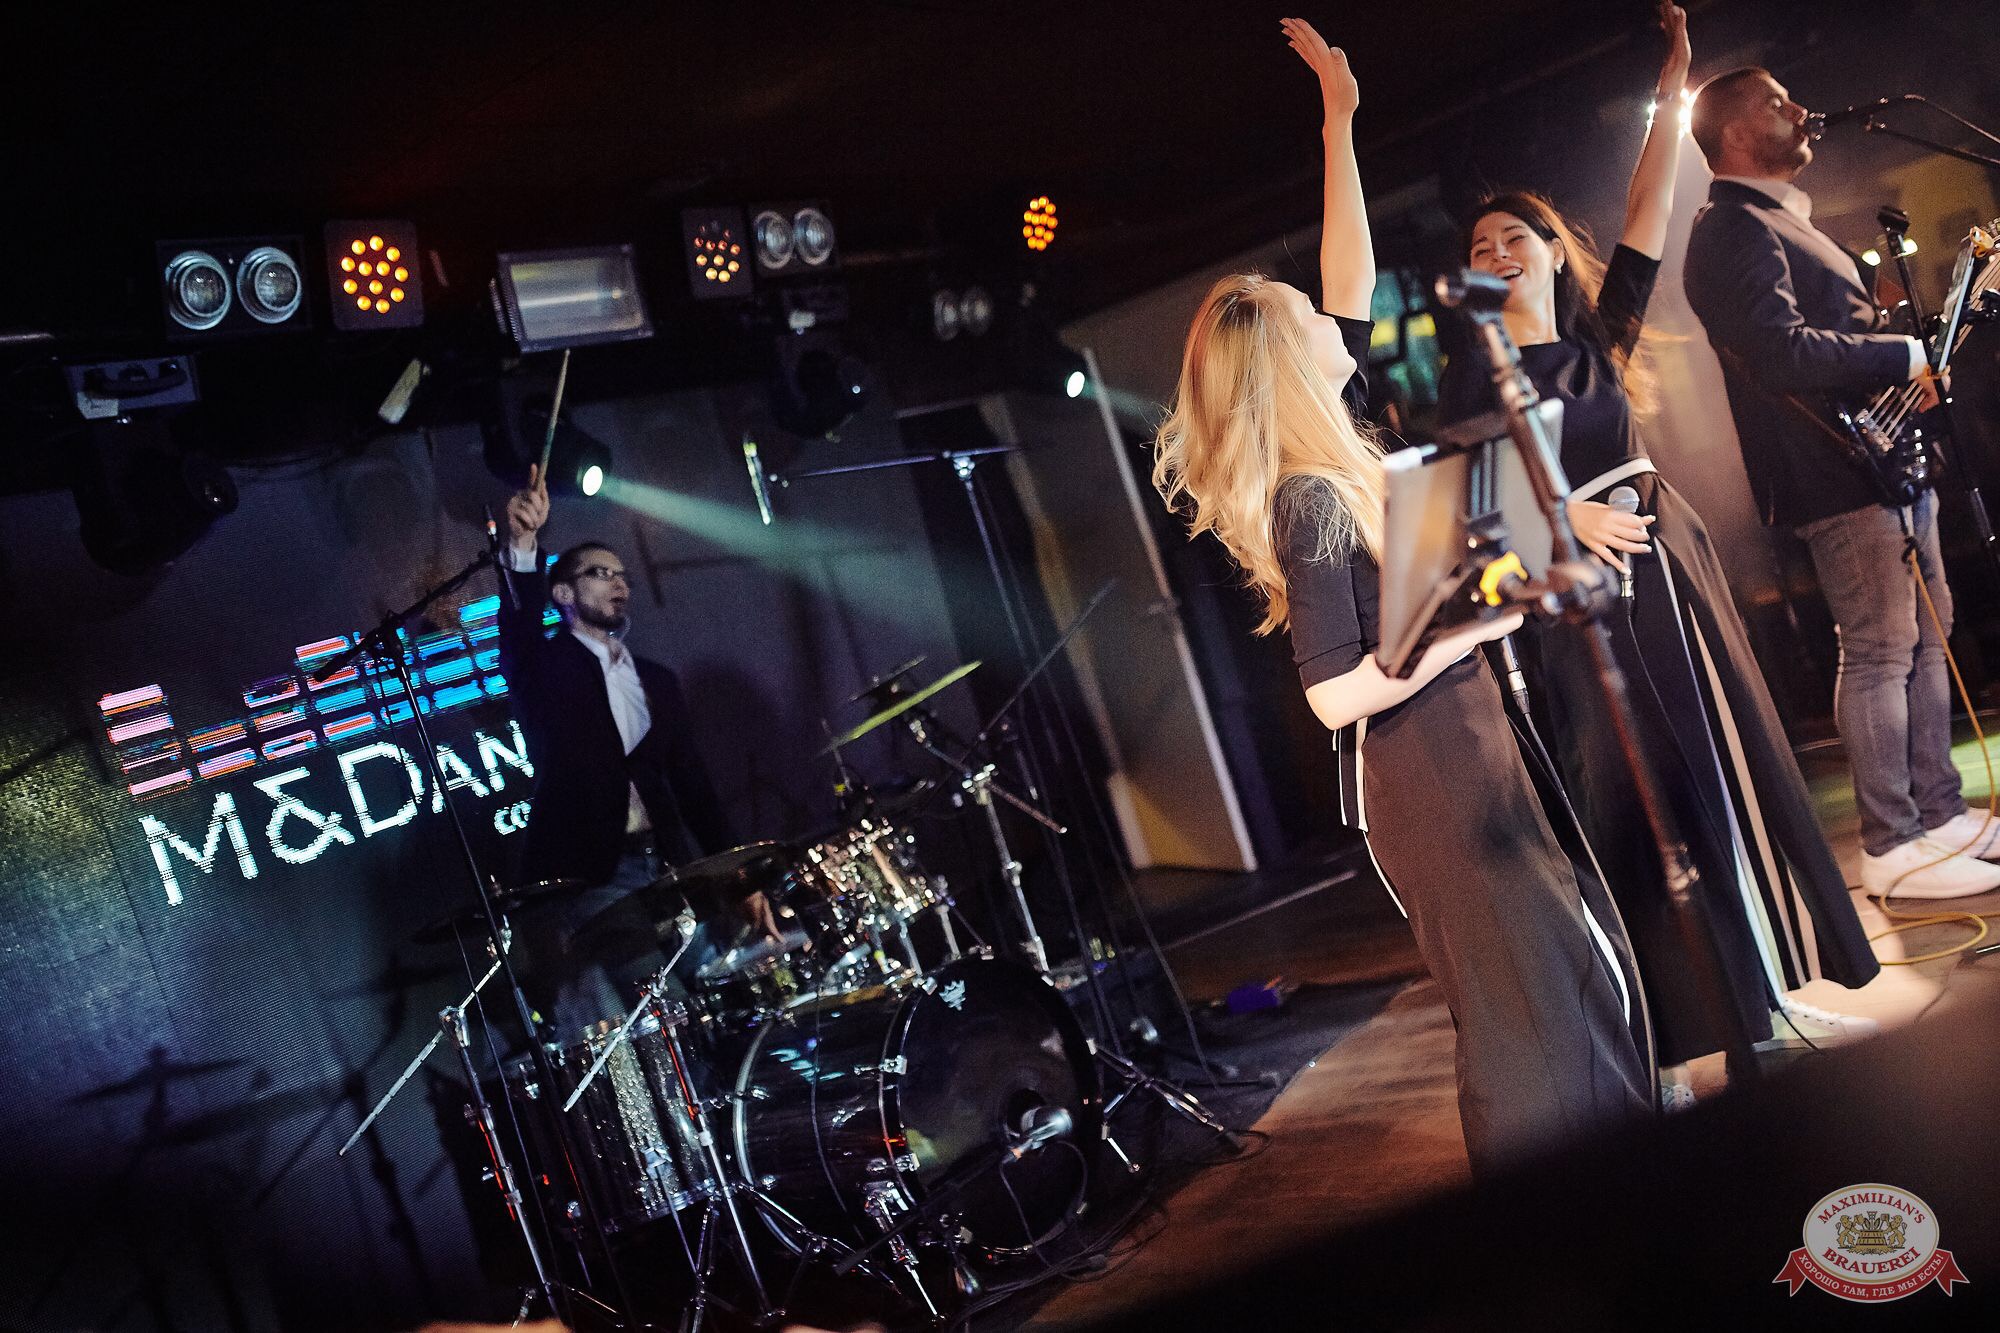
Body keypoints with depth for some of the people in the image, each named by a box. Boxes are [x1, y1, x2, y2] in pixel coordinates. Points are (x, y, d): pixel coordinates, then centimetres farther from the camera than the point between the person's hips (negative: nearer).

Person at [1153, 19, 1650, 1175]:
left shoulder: (1337, 459, 5)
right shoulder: (1313, 505, -21)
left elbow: (1354, 291, 12)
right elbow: (1339, 694, -26)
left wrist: (1340, 127, 12)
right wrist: (1475, 622, -17)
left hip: (1473, 755, 10)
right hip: (1435, 786, -10)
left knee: (1583, 972, 19)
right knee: (1530, 1014, -1)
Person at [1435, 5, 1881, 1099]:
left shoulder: (1600, 330, 9)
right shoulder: (1472, 377, -1)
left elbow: (1649, 215, 3)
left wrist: (1671, 92, -2)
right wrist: (1571, 518, -21)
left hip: (1667, 567, 5)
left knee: (1729, 768, 8)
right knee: (1627, 800, -6)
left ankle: (1772, 993, 20)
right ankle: (1655, 1043, 0)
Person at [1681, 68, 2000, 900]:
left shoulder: (1788, 222, 22)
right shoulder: (1731, 230, -13)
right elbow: (1784, 353, -24)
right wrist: (1907, 355, -14)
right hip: (1839, 472, -11)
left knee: (1928, 638, 12)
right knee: (1880, 652, -9)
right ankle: (1894, 849, -3)